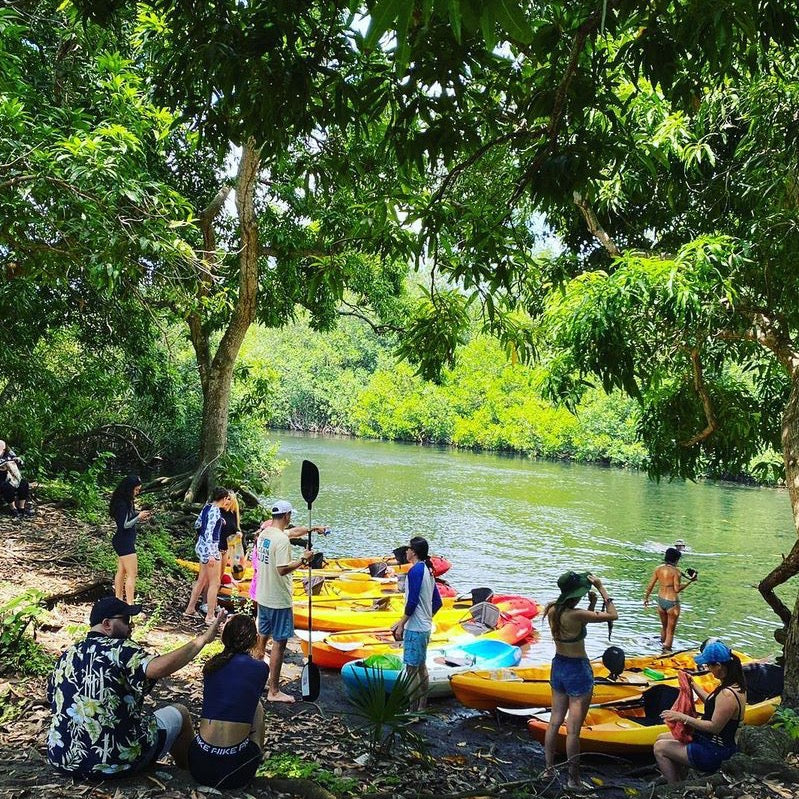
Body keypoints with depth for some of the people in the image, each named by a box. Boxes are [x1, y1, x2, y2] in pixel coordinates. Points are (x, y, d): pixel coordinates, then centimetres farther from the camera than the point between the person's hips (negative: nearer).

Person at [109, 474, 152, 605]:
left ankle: (119, 600, 24)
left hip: (122, 542, 10)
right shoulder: (122, 504, -21)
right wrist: (139, 517, -13)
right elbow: (124, 525, -22)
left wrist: (139, 518, 4)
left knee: (121, 572, 16)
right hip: (125, 542, -10)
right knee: (132, 574, -8)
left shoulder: (127, 502, 7)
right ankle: (130, 605, -8)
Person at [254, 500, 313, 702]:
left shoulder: (264, 534, 5)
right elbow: (283, 569, -27)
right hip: (279, 600, -9)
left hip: (262, 596, 9)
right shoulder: (282, 539, -22)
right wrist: (303, 560, -16)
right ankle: (274, 691, 4)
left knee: (262, 638, 19)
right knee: (279, 643, -1)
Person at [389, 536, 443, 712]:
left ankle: (413, 711, 0)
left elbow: (412, 602, -20)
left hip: (414, 629, -10)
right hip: (425, 627, 10)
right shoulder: (428, 570, 12)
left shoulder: (415, 570, -16)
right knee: (421, 667, 15)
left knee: (412, 670, -4)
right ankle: (422, 707, 21)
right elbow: (437, 602, 16)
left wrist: (401, 625, -13)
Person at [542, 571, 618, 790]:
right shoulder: (576, 615, -25)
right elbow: (613, 615, -17)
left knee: (555, 722, 18)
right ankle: (574, 779, 14)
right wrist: (601, 588, -13)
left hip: (557, 667, 7)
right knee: (573, 729, 3)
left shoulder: (552, 611, -4)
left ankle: (549, 769, 29)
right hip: (578, 671, -7)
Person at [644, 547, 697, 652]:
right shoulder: (676, 571, -15)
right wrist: (690, 581, -11)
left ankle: (663, 645, 35)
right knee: (670, 630, 6)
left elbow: (650, 585, 4)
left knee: (664, 627, 24)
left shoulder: (658, 569, 1)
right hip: (672, 602, -6)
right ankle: (667, 650, 5)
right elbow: (677, 589, -17)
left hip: (661, 600, 6)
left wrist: (646, 597, 16)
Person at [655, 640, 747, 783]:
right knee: (662, 738, 15)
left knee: (659, 748, -5)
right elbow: (712, 702, 15)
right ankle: (680, 781, 17)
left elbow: (714, 727, -26)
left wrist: (683, 717, -22)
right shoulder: (735, 684, 2)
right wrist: (693, 686, 15)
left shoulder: (727, 695, -29)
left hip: (713, 754, -10)